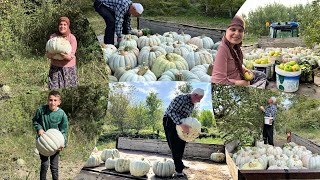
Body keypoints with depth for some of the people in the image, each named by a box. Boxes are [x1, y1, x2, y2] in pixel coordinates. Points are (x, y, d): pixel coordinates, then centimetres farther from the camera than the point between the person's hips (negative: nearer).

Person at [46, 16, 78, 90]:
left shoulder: (72, 38, -4)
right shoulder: (53, 37, 2)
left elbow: (71, 55, -11)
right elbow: (47, 54, -1)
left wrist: (66, 56, -35)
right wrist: (51, 55, -25)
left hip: (69, 68, -1)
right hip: (55, 68, 1)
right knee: (54, 90, -3)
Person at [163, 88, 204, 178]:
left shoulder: (192, 105, 5)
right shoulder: (181, 99, -24)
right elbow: (171, 112, -34)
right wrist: (181, 125, -41)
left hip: (179, 123, 9)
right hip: (170, 121, -9)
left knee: (181, 143, 16)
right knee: (175, 145, -11)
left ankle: (179, 163, 35)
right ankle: (178, 169, -9)